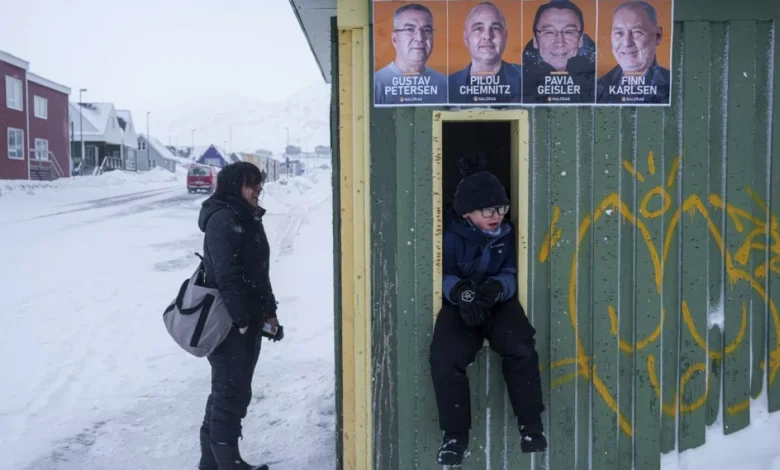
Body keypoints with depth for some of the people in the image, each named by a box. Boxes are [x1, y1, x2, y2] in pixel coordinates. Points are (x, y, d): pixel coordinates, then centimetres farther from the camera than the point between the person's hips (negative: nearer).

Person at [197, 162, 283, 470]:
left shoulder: (249, 218, 14)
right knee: (232, 393, -2)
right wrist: (242, 322, -21)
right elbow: (227, 276, -22)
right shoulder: (223, 220, -16)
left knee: (229, 391, 17)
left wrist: (269, 314, 15)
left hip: (248, 319, 10)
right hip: (228, 323, -10)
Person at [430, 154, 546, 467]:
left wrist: (496, 288, -28)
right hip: (459, 306, -2)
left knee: (520, 346, -26)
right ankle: (456, 434, -12)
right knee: (444, 356, -28)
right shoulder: (450, 234, -9)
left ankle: (531, 426, -8)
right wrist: (462, 292, -36)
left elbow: (512, 272, -3)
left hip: (499, 303, 2)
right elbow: (444, 275, -12)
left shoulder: (506, 232, 2)